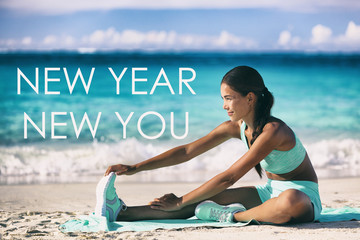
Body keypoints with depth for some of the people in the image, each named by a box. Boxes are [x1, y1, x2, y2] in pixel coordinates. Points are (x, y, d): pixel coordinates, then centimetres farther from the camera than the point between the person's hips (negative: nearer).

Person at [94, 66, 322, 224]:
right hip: (271, 190, 7)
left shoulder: (273, 131, -27)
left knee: (290, 202, -44)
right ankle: (121, 212, -20)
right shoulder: (236, 127, -1)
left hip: (304, 196, -7)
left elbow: (229, 178, -27)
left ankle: (233, 216, -22)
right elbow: (187, 151, 1)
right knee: (205, 198, -11)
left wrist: (180, 203, -24)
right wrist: (135, 168, -6)